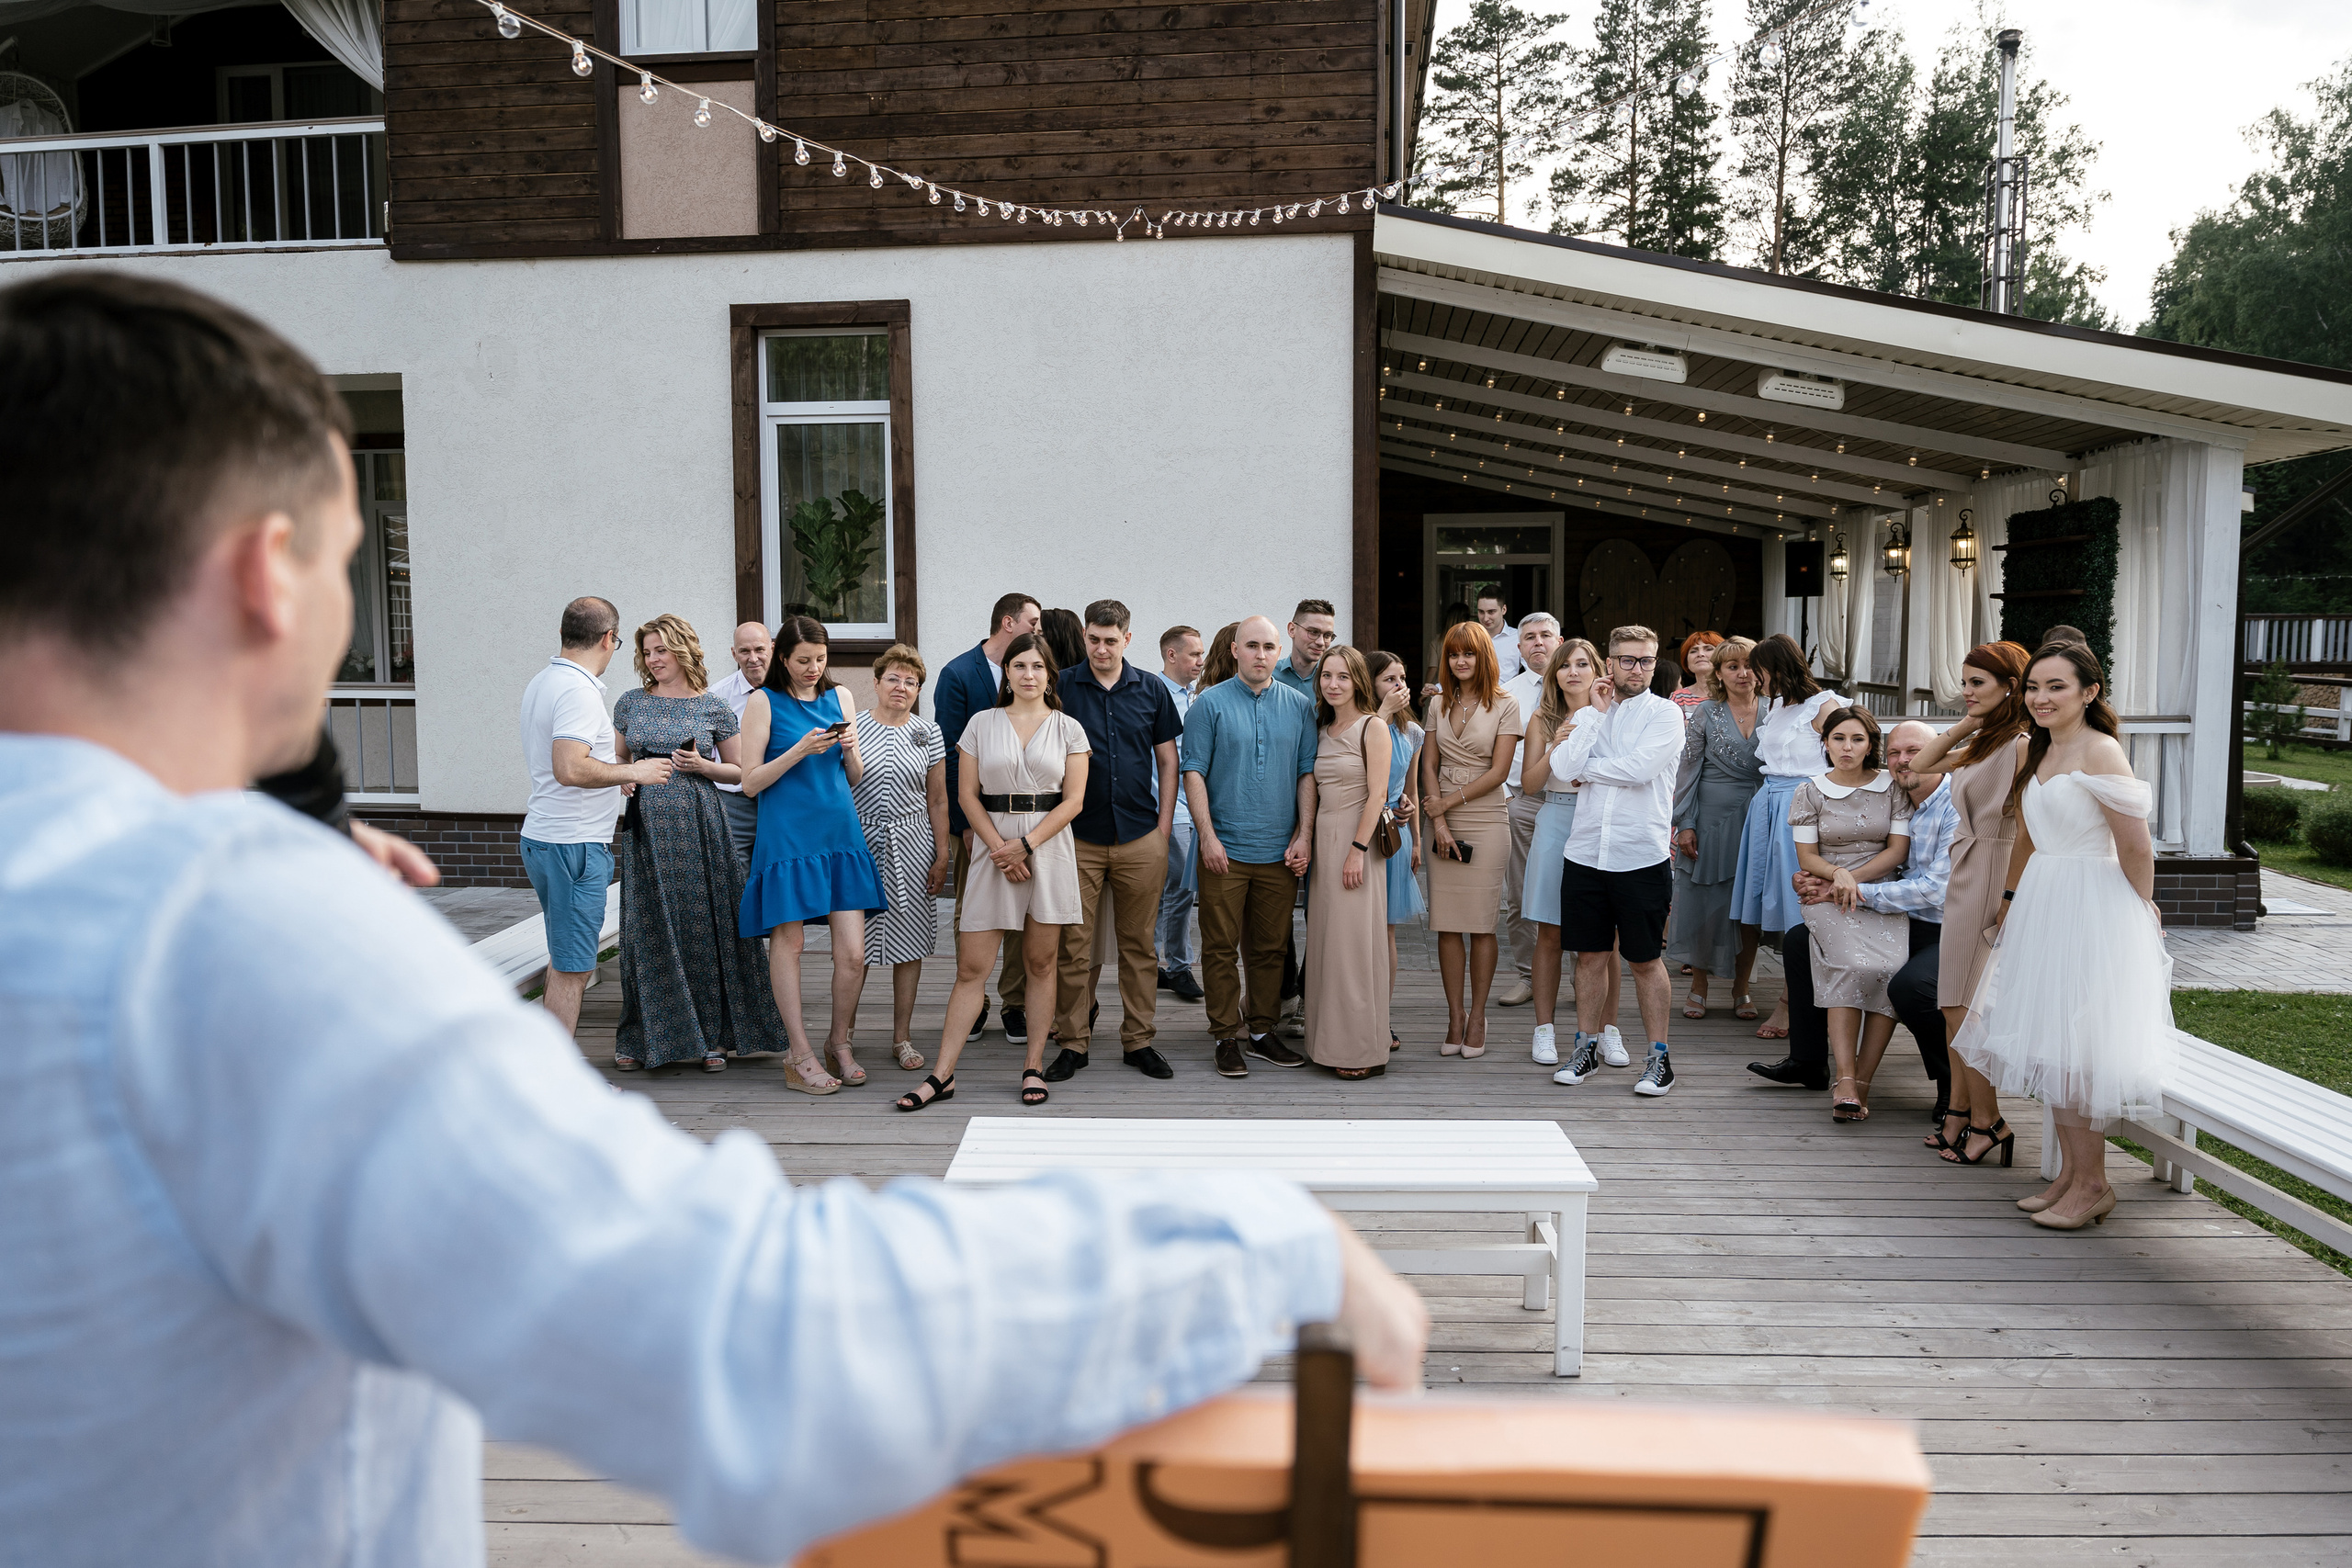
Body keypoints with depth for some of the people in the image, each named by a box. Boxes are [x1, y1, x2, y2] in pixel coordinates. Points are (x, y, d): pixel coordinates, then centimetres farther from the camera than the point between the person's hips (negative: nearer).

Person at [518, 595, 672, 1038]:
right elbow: (571, 769, -29)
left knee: (566, 962, 19)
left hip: (544, 837, 10)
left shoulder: (541, 682, 14)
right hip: (574, 844, -10)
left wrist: (615, 772, 24)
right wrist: (632, 772, -17)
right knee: (572, 969, -4)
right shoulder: (579, 690, -17)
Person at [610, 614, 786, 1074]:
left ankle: (711, 1035, 10)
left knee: (703, 924, 0)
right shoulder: (631, 703, 9)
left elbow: (738, 769, 9)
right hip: (647, 824, 2)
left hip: (699, 825, -2)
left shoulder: (713, 706, 3)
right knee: (648, 928, 4)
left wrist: (703, 766, -9)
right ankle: (642, 1036, 15)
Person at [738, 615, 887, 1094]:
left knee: (853, 953, -1)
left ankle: (839, 1041, 21)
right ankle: (800, 1056, 14)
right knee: (788, 943, 2)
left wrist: (851, 749, -5)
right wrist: (800, 751, -15)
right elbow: (750, 783, -4)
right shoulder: (763, 702, 0)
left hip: (841, 834, 3)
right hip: (787, 836, -3)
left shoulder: (839, 697, 12)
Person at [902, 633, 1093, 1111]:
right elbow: (968, 795, 3)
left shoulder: (1068, 729, 5)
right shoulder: (982, 723, 7)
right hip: (991, 848, 0)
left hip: (1048, 849, 0)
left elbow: (1073, 799, -1)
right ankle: (943, 1075, 3)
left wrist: (1024, 846, -11)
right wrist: (1000, 849, -9)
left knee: (1040, 964, 6)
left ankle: (1034, 1066, 16)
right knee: (971, 968, -1)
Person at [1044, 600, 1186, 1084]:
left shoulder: (1152, 690, 7)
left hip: (1141, 838, 1)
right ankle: (1073, 1042, 11)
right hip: (1077, 838, -1)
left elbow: (1167, 759, 11)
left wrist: (1164, 826, 4)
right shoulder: (1061, 686, 2)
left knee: (1139, 944, 7)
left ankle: (1139, 1040, 17)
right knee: (1074, 944, 1)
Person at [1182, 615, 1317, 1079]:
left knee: (1271, 947, 9)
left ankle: (1262, 1032, 20)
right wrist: (1208, 837, -11)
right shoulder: (1210, 703, -1)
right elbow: (1193, 771, -4)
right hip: (1225, 849, -3)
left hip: (1281, 852, 3)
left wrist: (1303, 837, 0)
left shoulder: (1299, 707, 8)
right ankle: (1226, 1037, 11)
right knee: (1221, 947, 2)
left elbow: (1307, 773, 9)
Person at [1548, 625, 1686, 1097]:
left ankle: (1658, 1057, 15)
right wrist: (1597, 712, -3)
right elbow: (1563, 768, -6)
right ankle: (1588, 1047, 24)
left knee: (1646, 959, 4)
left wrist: (1586, 769, -3)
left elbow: (1639, 769, -17)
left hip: (1642, 858, -3)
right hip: (1585, 854, 3)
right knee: (1591, 954, 11)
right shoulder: (1588, 714, 11)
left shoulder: (1665, 714, 0)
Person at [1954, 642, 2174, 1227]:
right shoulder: (2036, 752, 11)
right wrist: (2013, 900, 21)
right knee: (2049, 1045, 11)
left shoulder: (2100, 751, -15)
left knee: (2072, 1050, -5)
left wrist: (2141, 910, 1)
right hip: (2041, 908, 9)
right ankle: (2069, 1175, 21)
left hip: (2091, 910, -8)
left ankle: (2092, 1185, 9)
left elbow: (2136, 848, -12)